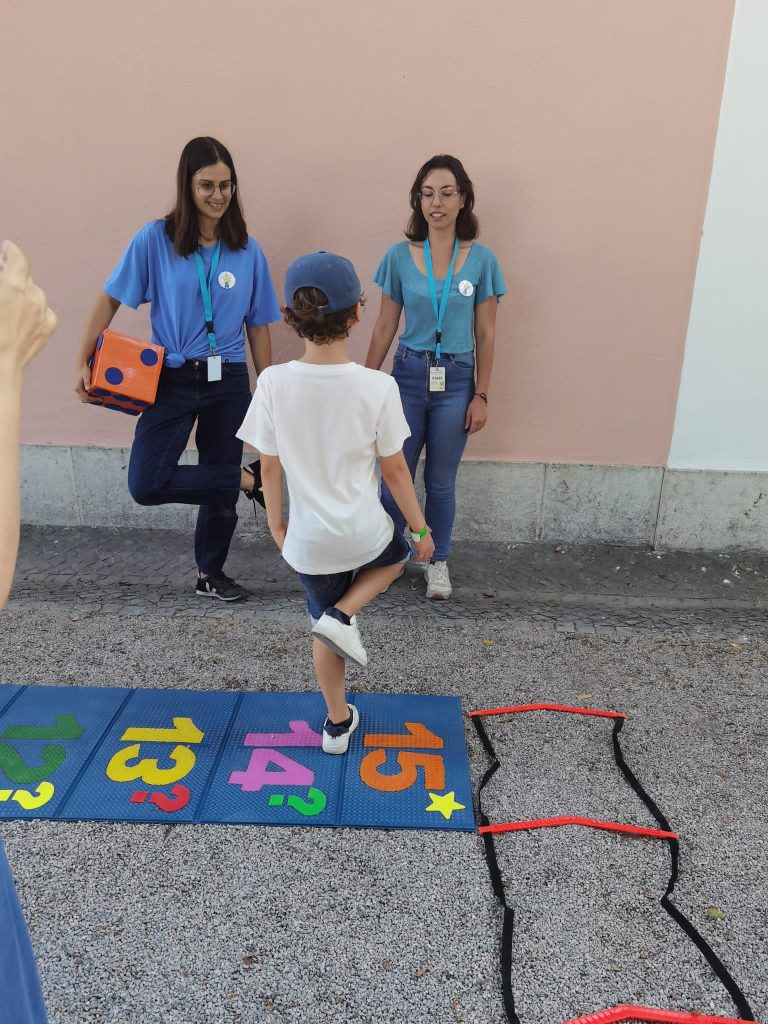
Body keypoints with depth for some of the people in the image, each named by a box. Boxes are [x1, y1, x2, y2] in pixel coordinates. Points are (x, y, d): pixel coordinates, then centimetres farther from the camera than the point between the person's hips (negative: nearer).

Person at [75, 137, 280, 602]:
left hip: (228, 383, 1)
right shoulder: (155, 240, -3)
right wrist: (84, 362, -6)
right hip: (172, 380, -1)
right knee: (146, 484, -12)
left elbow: (258, 328, 7)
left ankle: (211, 574, 29)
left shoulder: (247, 251, 3)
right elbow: (110, 301, 0)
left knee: (218, 486, 8)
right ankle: (244, 480, 7)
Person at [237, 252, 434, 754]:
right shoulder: (378, 386, -18)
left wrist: (276, 523, 13)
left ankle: (338, 723, 38)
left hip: (309, 538, 2)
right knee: (396, 555, 34)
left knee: (323, 627, 25)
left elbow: (270, 468, -4)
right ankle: (344, 617, 10)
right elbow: (395, 470, -9)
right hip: (364, 532, -2)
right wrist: (420, 527, 6)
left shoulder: (274, 382, -13)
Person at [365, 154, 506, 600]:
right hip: (409, 375, 1)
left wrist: (481, 396, -2)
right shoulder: (399, 256, -2)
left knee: (441, 481, 9)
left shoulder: (482, 259, -3)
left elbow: (486, 335, 0)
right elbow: (385, 328, 3)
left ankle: (438, 562, 30)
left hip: (456, 380, 0)